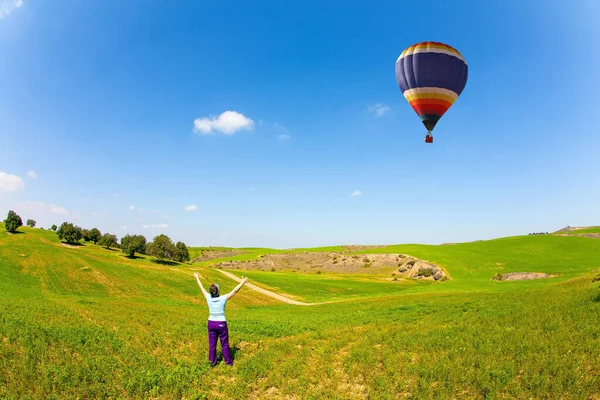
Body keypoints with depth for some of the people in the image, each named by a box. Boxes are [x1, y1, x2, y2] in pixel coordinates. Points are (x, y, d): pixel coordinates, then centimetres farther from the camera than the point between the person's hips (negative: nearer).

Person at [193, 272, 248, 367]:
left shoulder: (208, 298, -11)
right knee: (224, 344, 10)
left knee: (212, 344, 14)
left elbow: (202, 288, 3)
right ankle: (228, 361, 21)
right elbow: (234, 291, -15)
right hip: (221, 324, -3)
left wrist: (197, 278, 17)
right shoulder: (223, 298, -20)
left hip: (211, 323, 3)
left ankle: (212, 361, 23)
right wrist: (242, 283, -6)